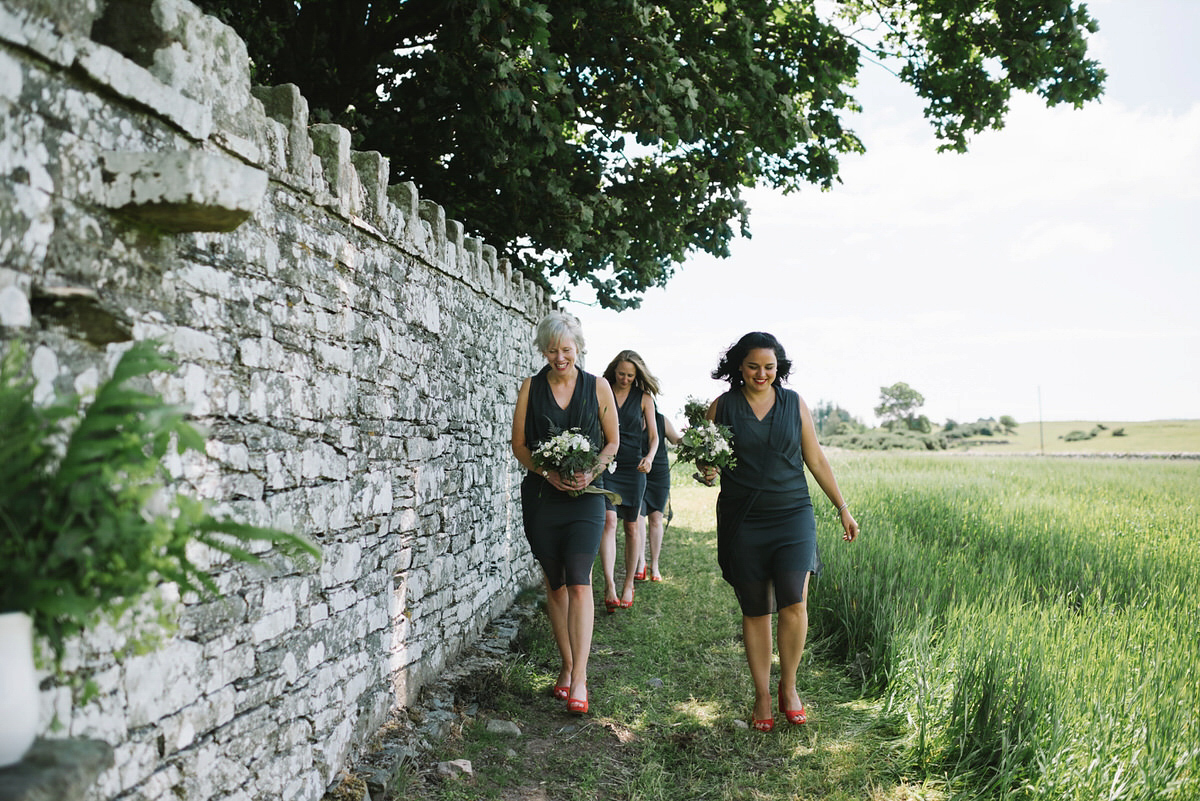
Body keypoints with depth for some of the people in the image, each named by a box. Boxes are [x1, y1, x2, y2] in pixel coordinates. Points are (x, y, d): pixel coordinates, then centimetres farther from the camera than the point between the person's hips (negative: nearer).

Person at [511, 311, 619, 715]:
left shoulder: (598, 387, 3)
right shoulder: (531, 388, 5)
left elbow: (613, 441, 7)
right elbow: (519, 444, 4)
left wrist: (591, 472, -11)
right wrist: (548, 472, -12)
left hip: (584, 497, -1)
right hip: (541, 496, 2)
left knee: (579, 583, -11)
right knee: (555, 584, 9)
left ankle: (579, 679, -10)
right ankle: (567, 666, 22)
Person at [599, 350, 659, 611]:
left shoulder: (644, 398, 5)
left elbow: (653, 434, 4)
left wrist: (649, 457, -16)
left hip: (633, 467, 1)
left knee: (632, 526, 7)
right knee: (608, 523, -13)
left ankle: (628, 584, 19)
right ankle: (609, 585, -19)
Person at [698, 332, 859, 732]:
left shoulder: (794, 403, 5)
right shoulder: (721, 407, 3)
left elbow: (816, 460, 11)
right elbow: (706, 458, 10)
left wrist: (843, 508, 10)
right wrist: (707, 472, -14)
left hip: (792, 516, 0)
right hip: (742, 522, 0)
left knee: (793, 605, -12)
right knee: (754, 610, 6)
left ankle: (788, 686, 11)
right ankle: (762, 695, 20)